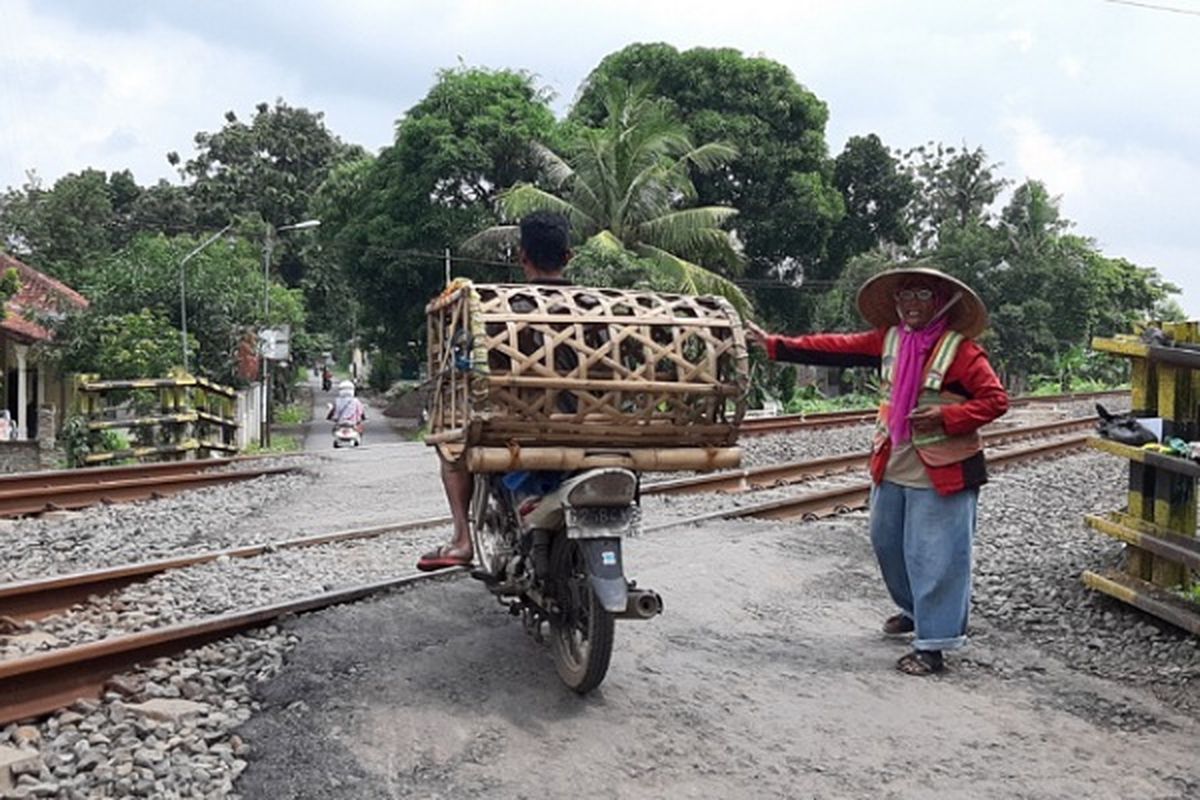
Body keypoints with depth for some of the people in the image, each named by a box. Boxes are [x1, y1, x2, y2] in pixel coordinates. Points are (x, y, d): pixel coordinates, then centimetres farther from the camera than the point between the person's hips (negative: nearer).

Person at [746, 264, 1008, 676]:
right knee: (887, 542, 20)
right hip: (892, 468, 7)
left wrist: (945, 417, -24)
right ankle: (915, 610, 42)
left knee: (935, 556, -2)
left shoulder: (959, 349, -13)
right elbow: (836, 347, 1)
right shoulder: (888, 340, 4)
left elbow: (995, 399, -12)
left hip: (941, 474, -7)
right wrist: (776, 344, -4)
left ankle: (933, 644, 9)